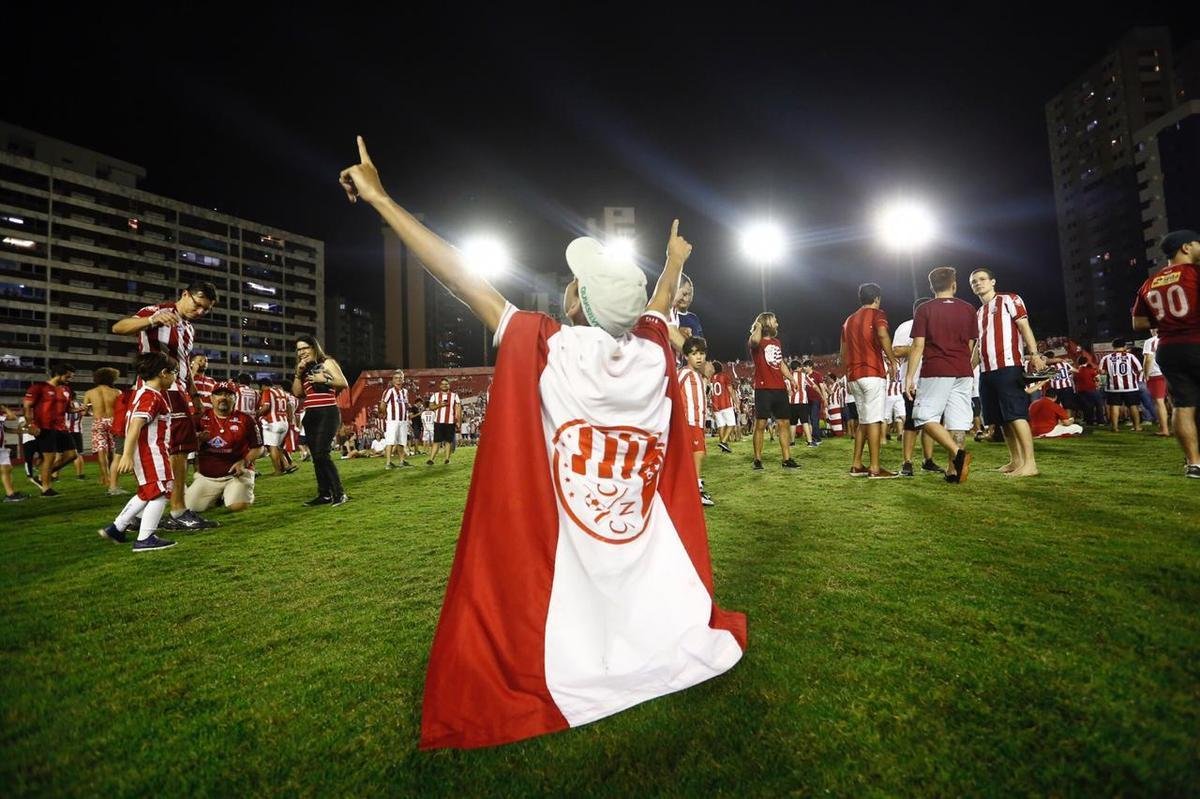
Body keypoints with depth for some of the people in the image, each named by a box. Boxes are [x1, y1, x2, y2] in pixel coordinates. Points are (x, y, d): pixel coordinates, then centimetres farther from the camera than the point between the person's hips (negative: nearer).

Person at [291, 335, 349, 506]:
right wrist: (298, 373, 3)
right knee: (316, 456, 7)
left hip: (327, 414, -8)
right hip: (310, 416, 8)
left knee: (321, 453, -16)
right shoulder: (304, 369, 19)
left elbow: (344, 383, -9)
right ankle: (324, 494, 13)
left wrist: (324, 379, -17)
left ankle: (339, 493, -11)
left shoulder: (327, 362, 0)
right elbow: (297, 393, 12)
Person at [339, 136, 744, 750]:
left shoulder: (545, 348, -19)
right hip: (649, 544, 4)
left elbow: (461, 277, -14)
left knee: (574, 653, 11)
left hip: (574, 549, -4)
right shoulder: (653, 354, -7)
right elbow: (659, 304, 17)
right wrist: (675, 260, 40)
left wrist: (380, 199, -3)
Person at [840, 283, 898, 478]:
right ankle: (875, 468, -8)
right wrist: (892, 359, -13)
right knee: (874, 420, -7)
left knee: (863, 420, 14)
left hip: (853, 376, 7)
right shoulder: (876, 314, 0)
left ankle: (857, 465, 13)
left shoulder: (849, 320, 20)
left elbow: (843, 352, 20)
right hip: (872, 373, -7)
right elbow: (883, 335, -22)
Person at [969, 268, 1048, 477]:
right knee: (1001, 418, 9)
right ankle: (1015, 460, 18)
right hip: (986, 370, 8)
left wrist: (1034, 354, -18)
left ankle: (1030, 463, -10)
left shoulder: (1009, 300, 3)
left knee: (1016, 414, -12)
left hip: (1008, 367, -7)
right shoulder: (978, 313, 22)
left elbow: (1024, 326, -7)